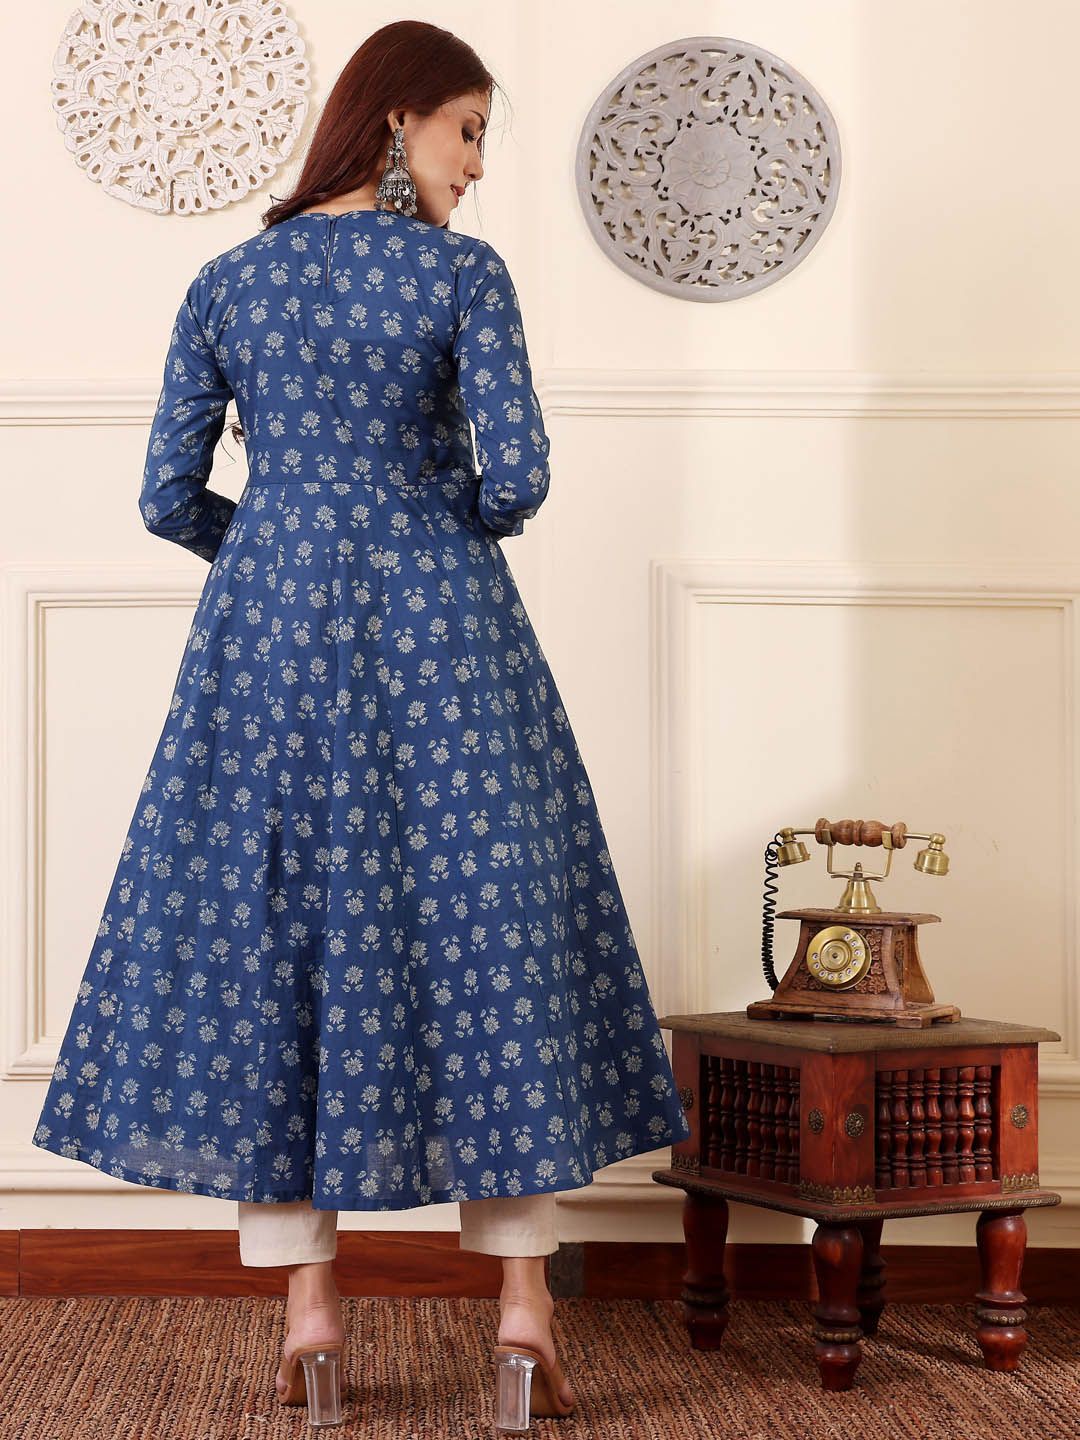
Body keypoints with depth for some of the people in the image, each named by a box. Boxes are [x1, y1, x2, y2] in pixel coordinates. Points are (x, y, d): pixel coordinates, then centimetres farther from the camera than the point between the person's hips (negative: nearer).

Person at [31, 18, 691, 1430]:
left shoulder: (224, 284, 7)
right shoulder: (463, 272, -4)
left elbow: (169, 499, 5)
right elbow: (516, 476, -12)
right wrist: (462, 521, 10)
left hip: (269, 627, 3)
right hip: (438, 626, -2)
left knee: (268, 937, 8)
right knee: (485, 933, 5)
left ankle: (310, 1317, 8)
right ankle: (524, 1312, 6)